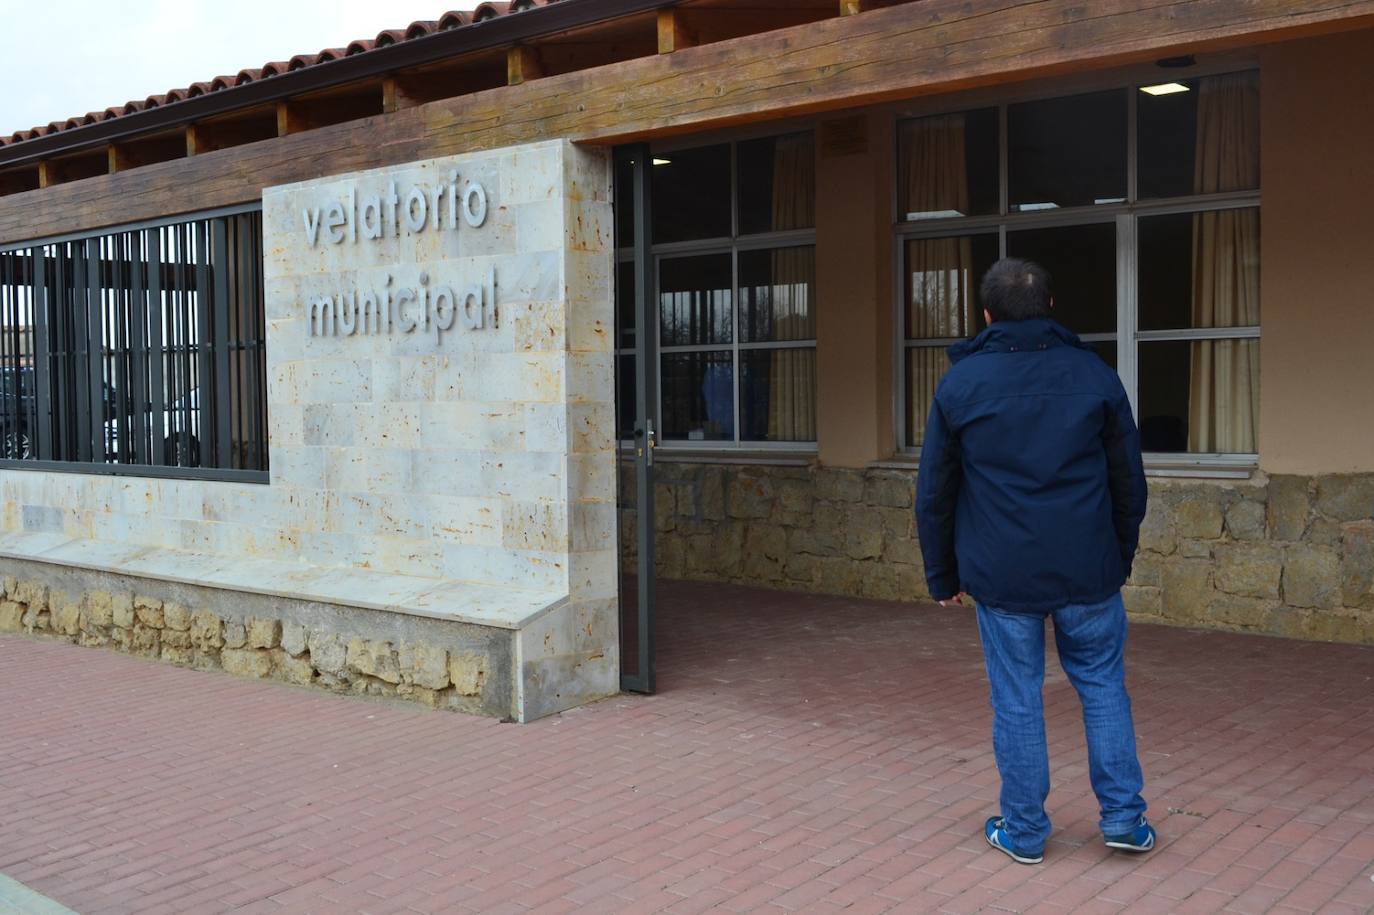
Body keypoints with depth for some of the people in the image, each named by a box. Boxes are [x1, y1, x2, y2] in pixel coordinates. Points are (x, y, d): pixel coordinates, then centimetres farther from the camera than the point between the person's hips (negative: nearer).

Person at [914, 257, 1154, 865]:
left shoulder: (959, 384, -1)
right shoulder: (1095, 375, 1)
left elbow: (933, 493, 2)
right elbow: (1129, 481, 7)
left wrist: (942, 575, 11)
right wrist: (1121, 557, 19)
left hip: (1002, 575, -1)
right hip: (1087, 572, 1)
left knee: (1016, 701, 7)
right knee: (1103, 685, 16)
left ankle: (1024, 831, 17)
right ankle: (1123, 816, 19)